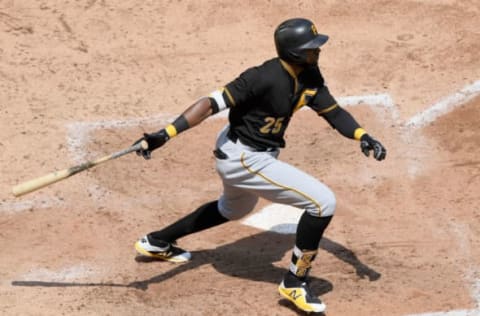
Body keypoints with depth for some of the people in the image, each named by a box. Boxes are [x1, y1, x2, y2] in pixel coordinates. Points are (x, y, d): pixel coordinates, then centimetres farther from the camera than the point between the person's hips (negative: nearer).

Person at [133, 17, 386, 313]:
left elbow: (333, 112, 2)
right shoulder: (265, 78, -30)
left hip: (259, 153, 10)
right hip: (243, 159, -10)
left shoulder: (309, 77, -5)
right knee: (323, 202, -16)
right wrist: (166, 134, -42)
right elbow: (212, 103, -33)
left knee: (235, 208, 38)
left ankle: (157, 241, 51)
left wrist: (363, 136, -17)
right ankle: (295, 283, -2)